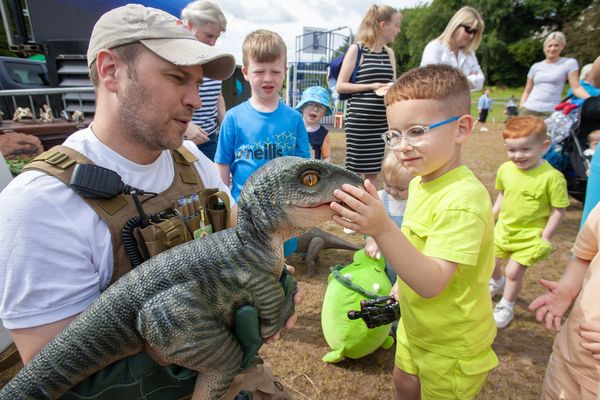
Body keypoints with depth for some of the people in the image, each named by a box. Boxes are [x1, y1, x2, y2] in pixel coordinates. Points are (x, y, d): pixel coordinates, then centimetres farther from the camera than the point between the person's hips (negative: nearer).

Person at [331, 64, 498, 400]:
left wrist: (382, 229, -50)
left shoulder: (463, 199, -31)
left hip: (451, 344, -7)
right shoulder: (422, 180, -5)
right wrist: (398, 291, 10)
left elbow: (431, 283, -38)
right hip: (415, 326, 7)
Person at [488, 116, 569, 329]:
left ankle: (506, 307, 27)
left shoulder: (552, 176, -23)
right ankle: (498, 283, 55)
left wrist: (545, 237, -16)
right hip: (504, 228, 5)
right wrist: (493, 213, 5)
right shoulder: (505, 169, -11)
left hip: (530, 234, -5)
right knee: (490, 262, 19)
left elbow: (558, 210, -16)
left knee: (513, 271, -1)